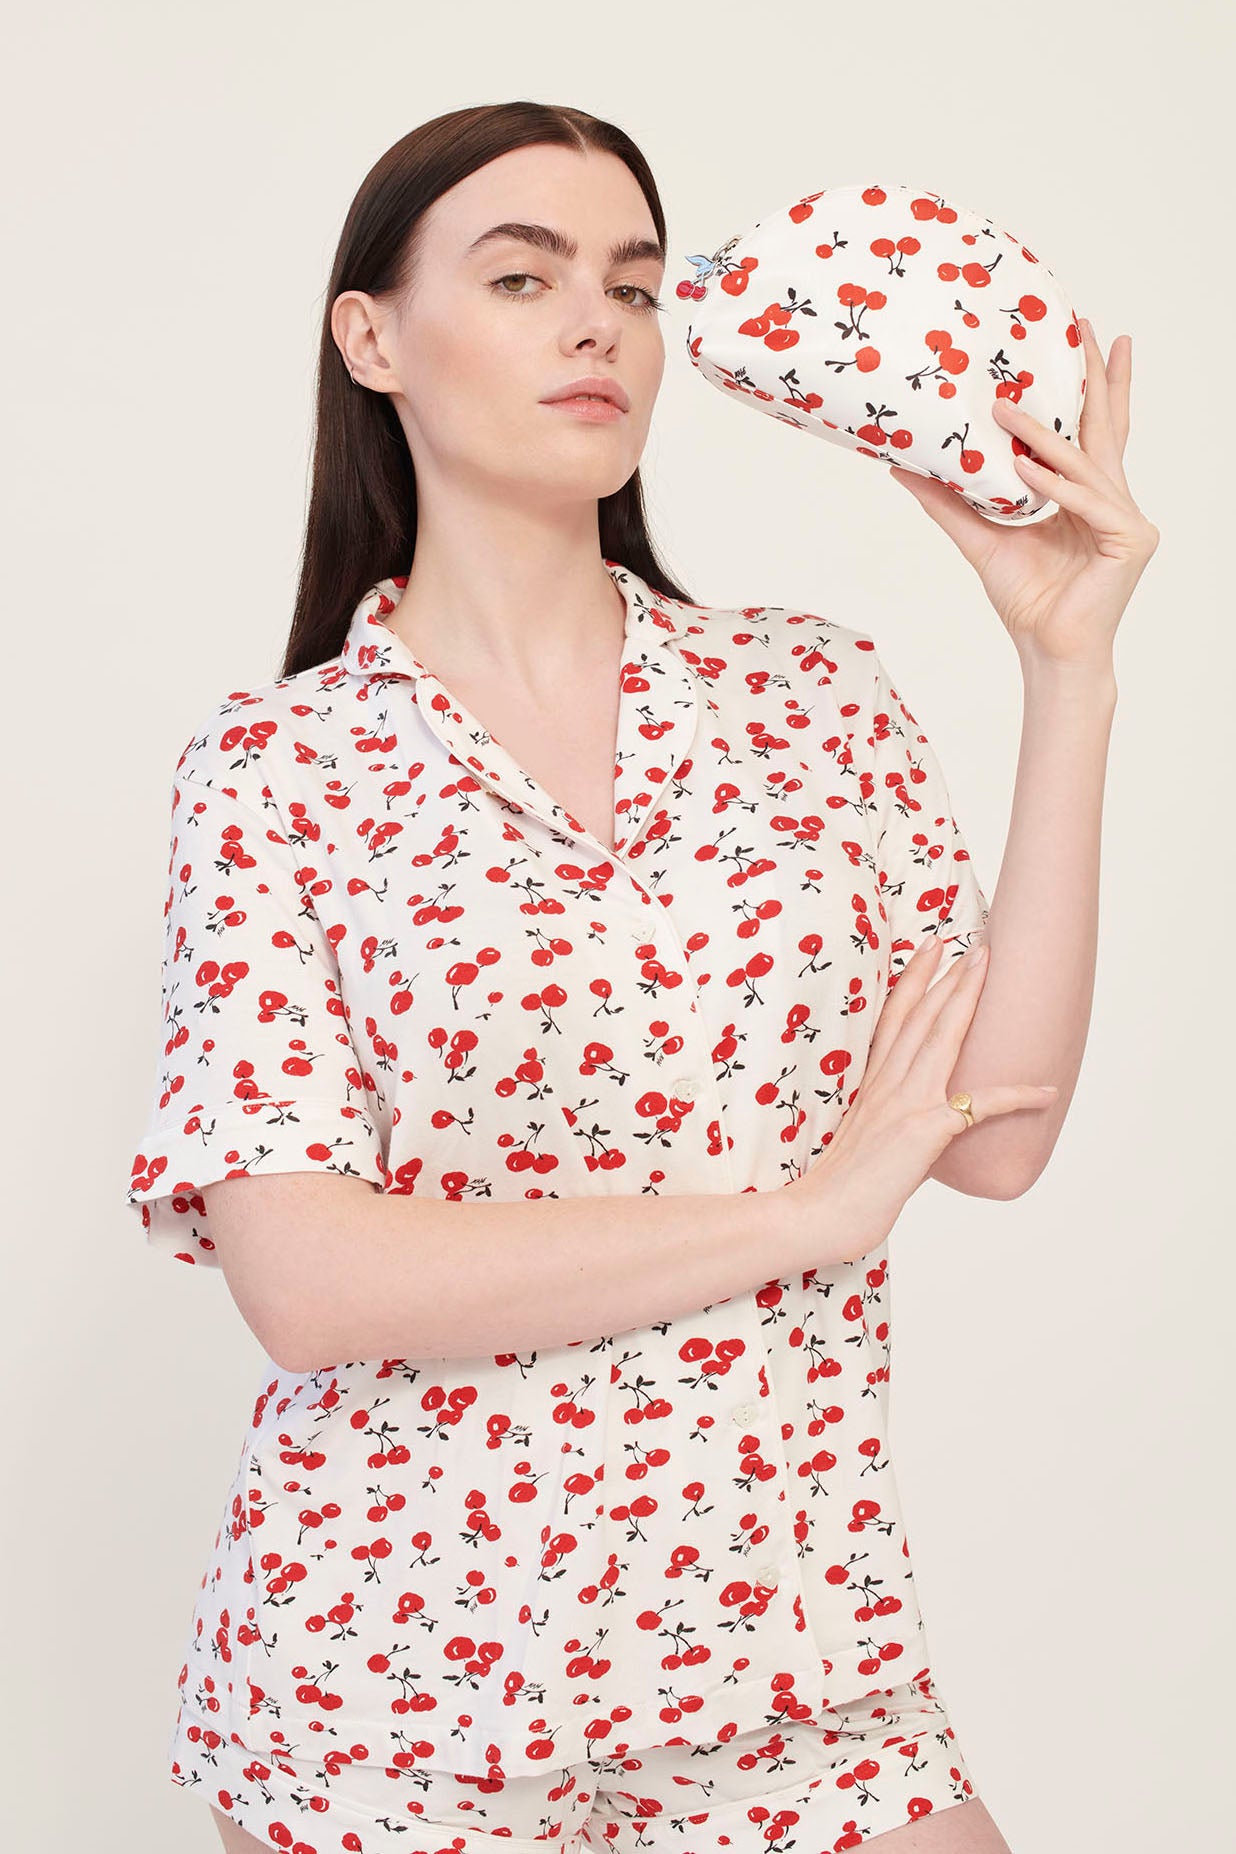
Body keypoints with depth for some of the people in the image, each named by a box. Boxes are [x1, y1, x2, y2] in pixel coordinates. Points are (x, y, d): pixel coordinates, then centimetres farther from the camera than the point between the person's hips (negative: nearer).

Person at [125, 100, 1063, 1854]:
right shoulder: (276, 765, -6)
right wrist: (806, 1210, -16)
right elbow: (305, 1280, -16)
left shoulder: (813, 691, 2)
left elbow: (997, 1138, -5)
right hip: (394, 1676, -2)